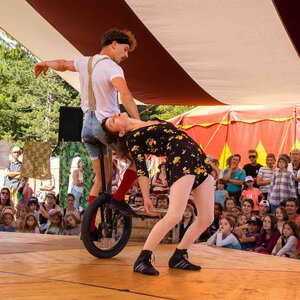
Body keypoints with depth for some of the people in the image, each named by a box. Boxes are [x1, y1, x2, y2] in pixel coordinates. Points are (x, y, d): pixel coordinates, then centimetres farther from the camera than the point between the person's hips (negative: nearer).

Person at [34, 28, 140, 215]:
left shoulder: (85, 62, 11)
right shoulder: (112, 67, -12)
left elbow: (62, 64, 30)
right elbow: (125, 94, -29)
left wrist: (46, 63, 51)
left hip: (88, 126, 8)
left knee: (101, 178, 15)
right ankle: (119, 197, 0)